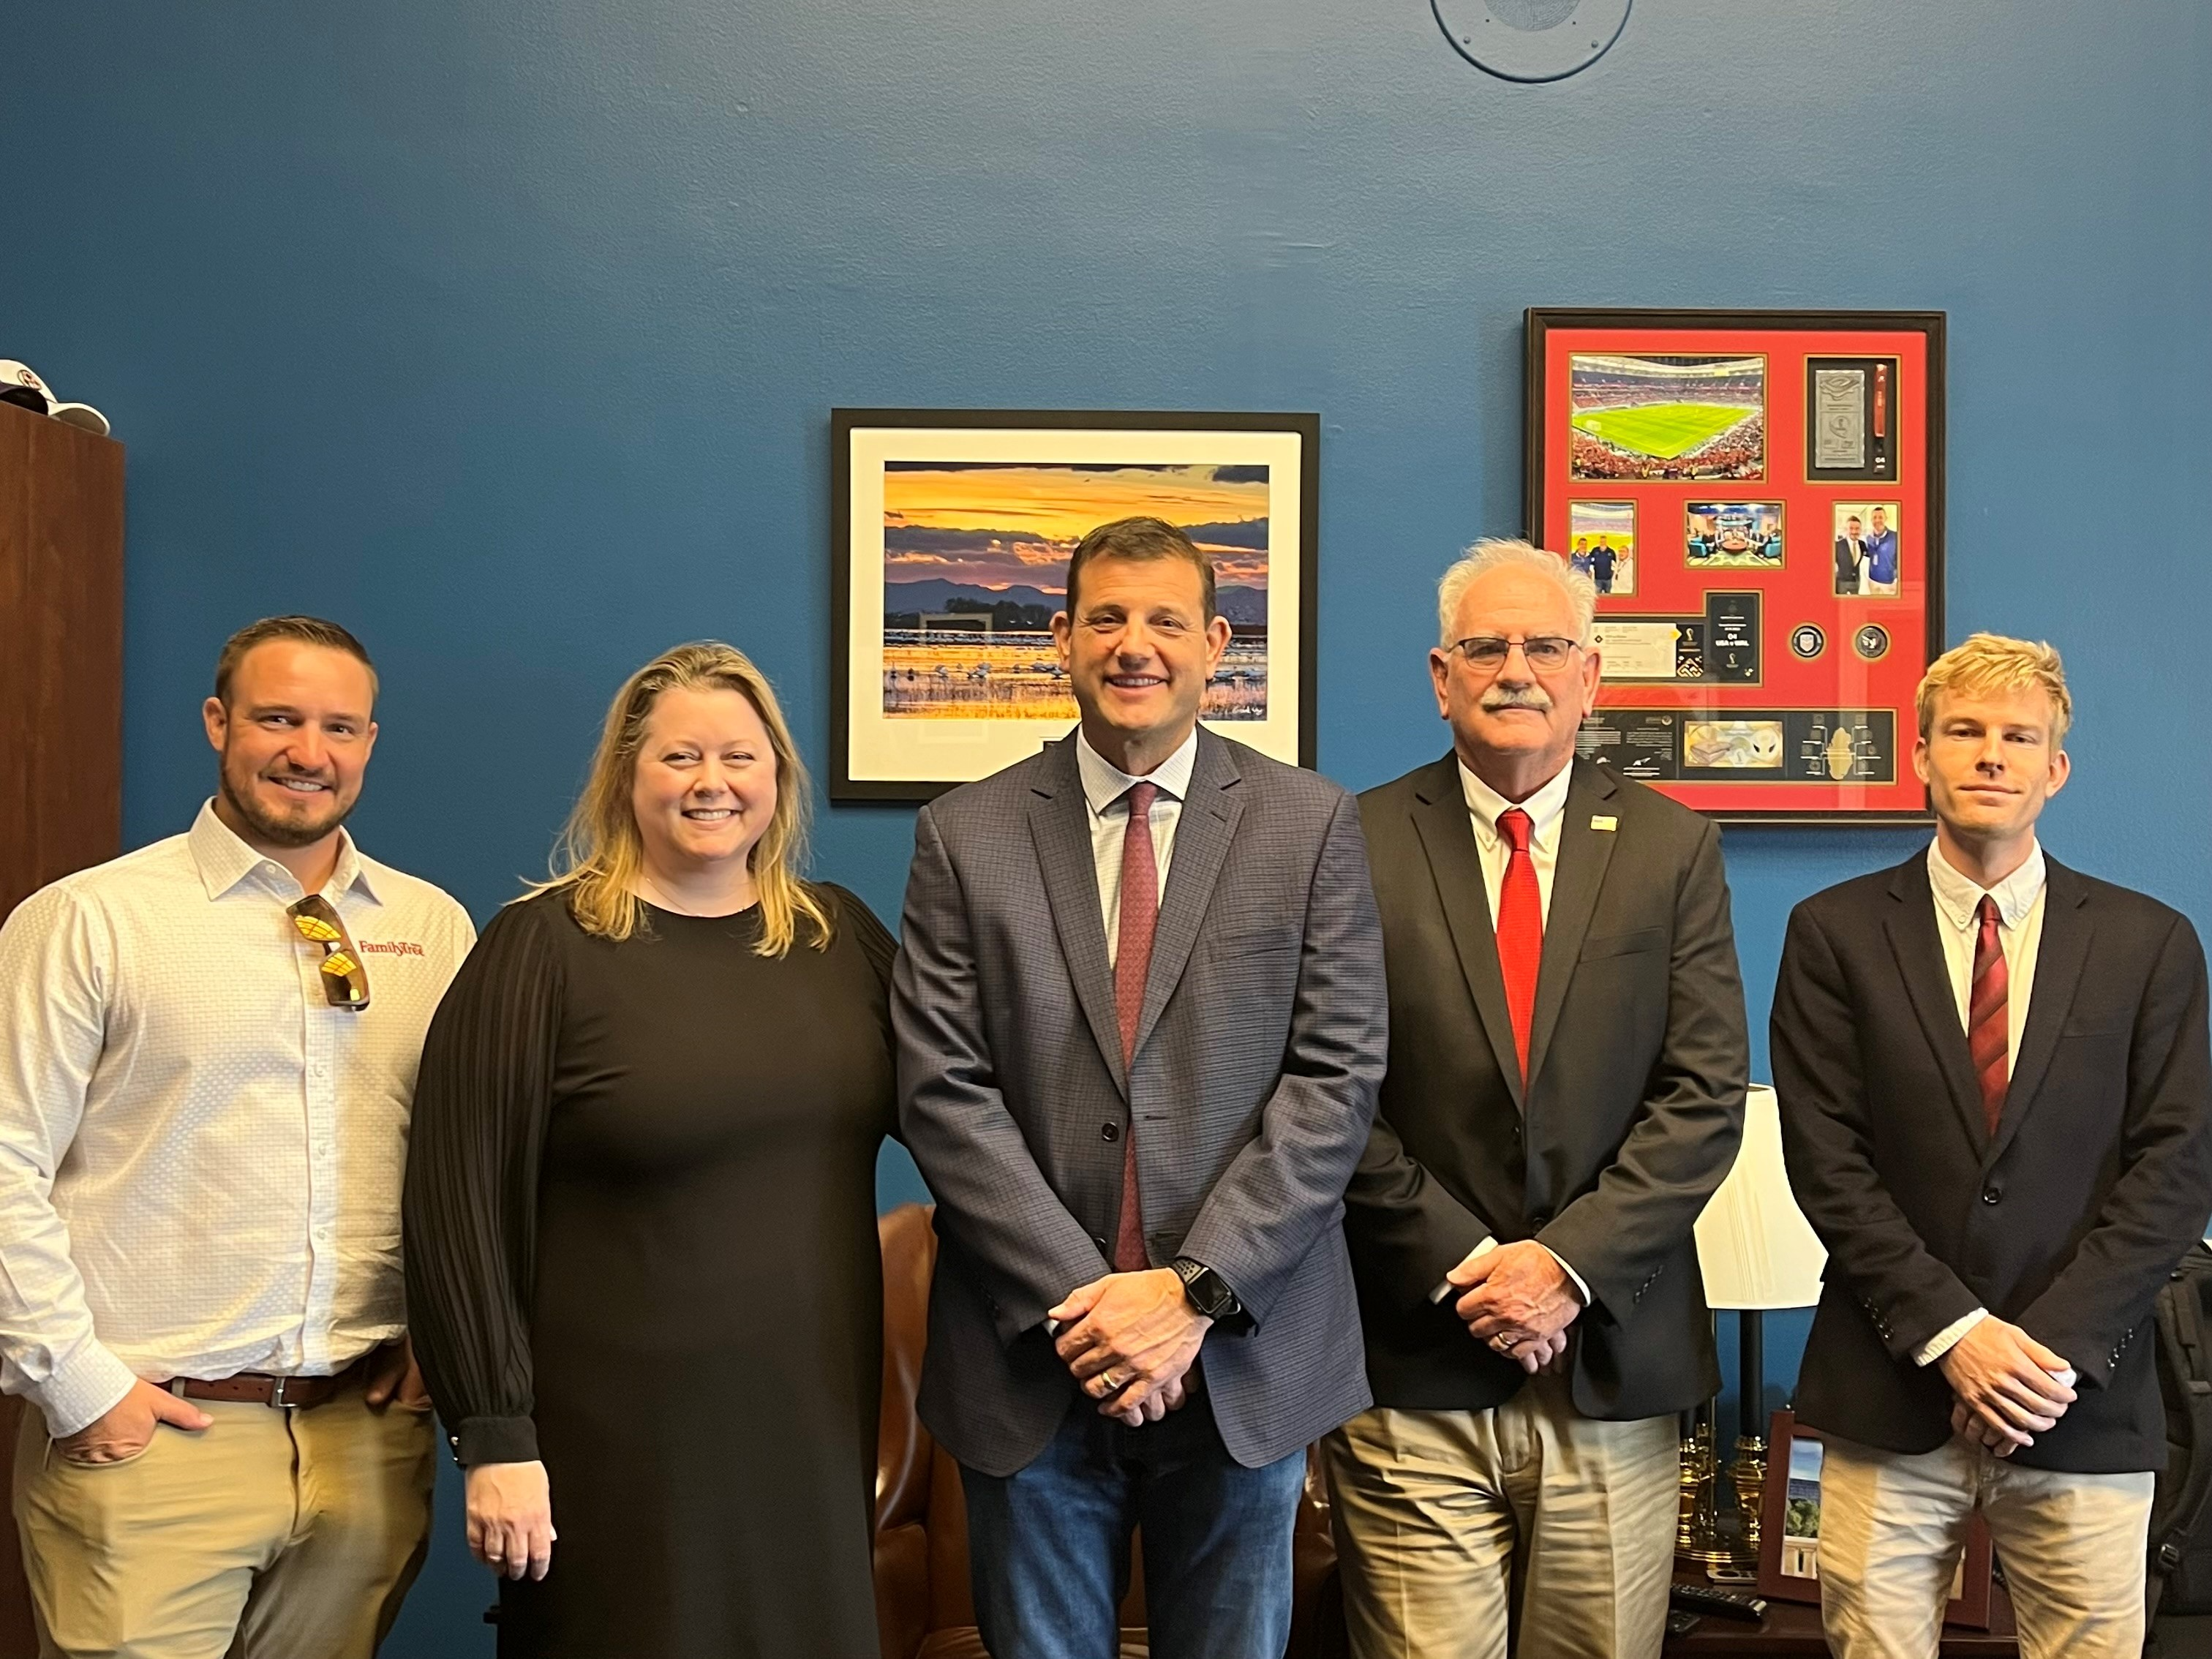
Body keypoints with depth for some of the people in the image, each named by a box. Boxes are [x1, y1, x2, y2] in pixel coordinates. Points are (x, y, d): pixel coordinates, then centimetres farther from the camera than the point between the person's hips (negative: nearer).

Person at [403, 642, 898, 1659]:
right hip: (623, 1442, -4)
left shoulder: (841, 935, 6)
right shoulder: (542, 948, -7)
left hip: (815, 1423, 4)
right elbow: (461, 1204, -9)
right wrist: (494, 1436, -11)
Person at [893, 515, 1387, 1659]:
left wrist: (1199, 1288, -13)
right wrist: (1078, 1301, -13)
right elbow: (941, 1091, -5)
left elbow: (1338, 1074, -5)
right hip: (1029, 1362, 0)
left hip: (1243, 1358, 0)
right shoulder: (964, 836, 1)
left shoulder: (1309, 822, 1)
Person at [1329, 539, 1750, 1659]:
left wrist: (1570, 1261, -10)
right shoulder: (1356, 845, 0)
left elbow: (1705, 1096, -1)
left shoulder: (1674, 849, 6)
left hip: (1616, 1366, 2)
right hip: (1412, 1369, -1)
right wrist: (1466, 1264, -11)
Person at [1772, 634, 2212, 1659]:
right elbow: (1826, 1159, -3)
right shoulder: (1835, 932, 3)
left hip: (2084, 1407, 1)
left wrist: (2055, 1345, -10)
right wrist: (1953, 1332, -12)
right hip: (1890, 1395, 0)